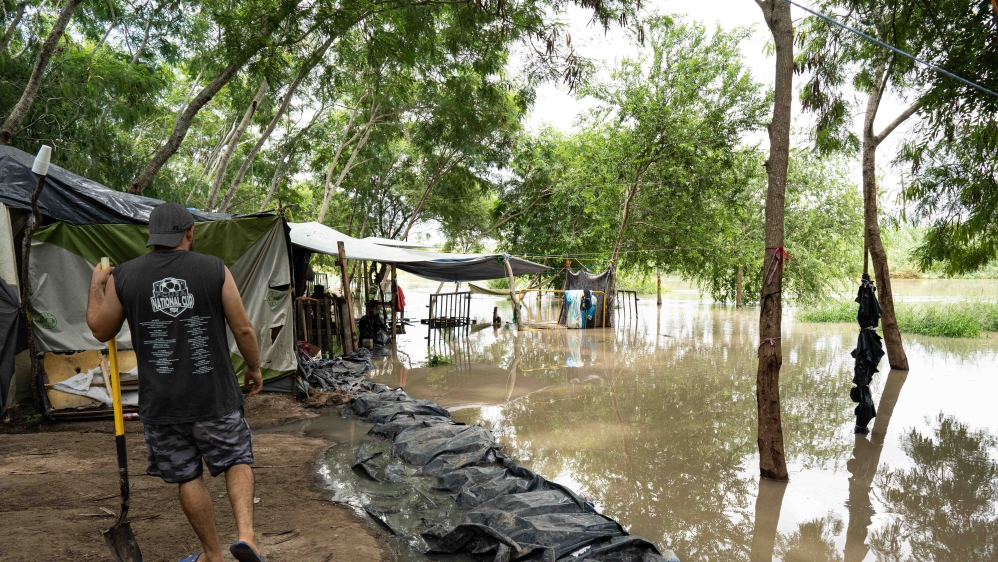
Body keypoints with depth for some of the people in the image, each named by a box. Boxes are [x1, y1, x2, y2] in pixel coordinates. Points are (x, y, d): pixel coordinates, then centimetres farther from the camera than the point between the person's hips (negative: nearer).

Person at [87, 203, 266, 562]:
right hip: (215, 396, -1)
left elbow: (101, 330, 11)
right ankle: (246, 532, -1)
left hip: (160, 403, 2)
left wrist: (96, 286, 25)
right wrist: (254, 367, 12)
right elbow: (243, 329, -4)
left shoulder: (123, 277, -2)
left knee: (187, 477, 15)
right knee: (237, 460, 17)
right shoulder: (214, 269, -7)